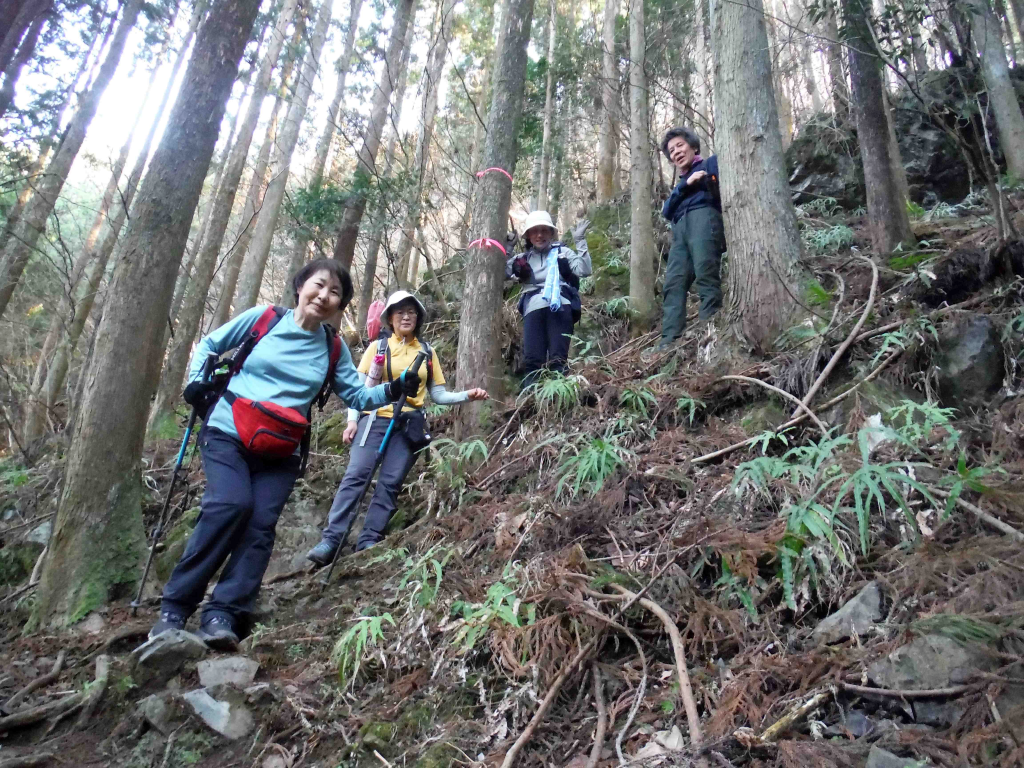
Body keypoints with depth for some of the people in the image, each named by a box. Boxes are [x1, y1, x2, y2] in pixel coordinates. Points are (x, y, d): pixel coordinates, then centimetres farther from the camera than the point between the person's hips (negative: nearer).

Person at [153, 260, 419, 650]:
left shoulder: (333, 349, 6)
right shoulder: (262, 318, 1)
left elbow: (358, 396, 7)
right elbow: (209, 345, 14)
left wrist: (395, 389, -9)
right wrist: (197, 379, -2)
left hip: (281, 453, 3)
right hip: (226, 433, -2)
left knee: (261, 523, -13)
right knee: (230, 504, -22)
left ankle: (222, 616, -9)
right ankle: (174, 608, -11)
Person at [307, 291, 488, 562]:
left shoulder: (428, 352, 14)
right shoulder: (378, 347, 9)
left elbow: (438, 395, 12)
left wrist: (467, 395, -2)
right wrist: (352, 420, -7)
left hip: (410, 424, 2)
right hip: (376, 418, -2)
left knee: (390, 483, -5)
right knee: (356, 475, -13)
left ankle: (369, 541, -1)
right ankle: (330, 540, -13)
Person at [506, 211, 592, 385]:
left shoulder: (562, 252, 17)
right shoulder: (523, 258, 23)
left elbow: (584, 270, 2)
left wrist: (580, 241, 1)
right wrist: (507, 247, 10)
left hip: (560, 307, -2)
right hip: (533, 309, 2)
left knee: (558, 358, -6)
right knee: (532, 359, -6)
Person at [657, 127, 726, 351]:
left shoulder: (711, 163, 22)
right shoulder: (680, 184, 36)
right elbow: (667, 211, 16)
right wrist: (686, 184, 4)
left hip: (703, 217, -5)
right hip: (680, 229, 6)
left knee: (706, 276, -20)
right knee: (673, 284, -10)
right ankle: (670, 341, -20)